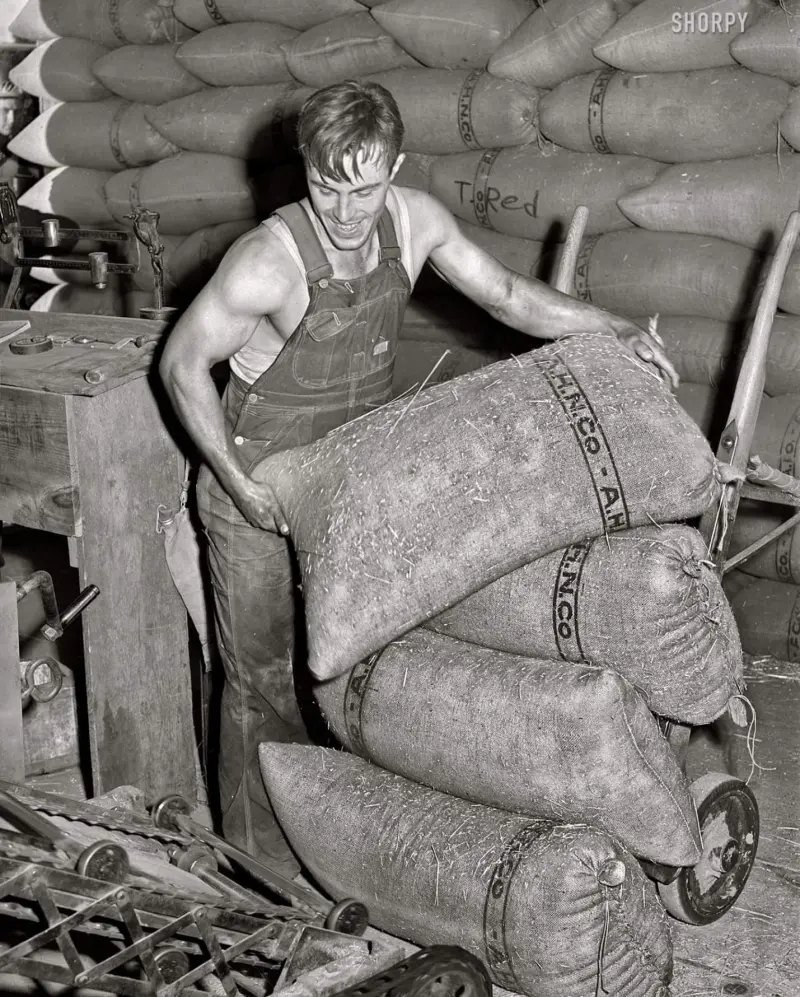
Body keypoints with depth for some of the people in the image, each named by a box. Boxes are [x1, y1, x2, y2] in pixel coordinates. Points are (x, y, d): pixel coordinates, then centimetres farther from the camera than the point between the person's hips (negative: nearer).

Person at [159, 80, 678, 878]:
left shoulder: (414, 221, -12)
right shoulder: (268, 260, -29)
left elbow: (505, 295, 1)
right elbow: (182, 363, -17)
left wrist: (615, 331, -10)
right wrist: (240, 485, -18)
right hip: (257, 487, -5)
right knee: (263, 674, 4)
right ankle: (258, 860, 23)